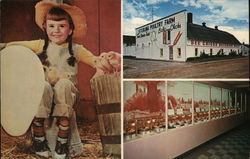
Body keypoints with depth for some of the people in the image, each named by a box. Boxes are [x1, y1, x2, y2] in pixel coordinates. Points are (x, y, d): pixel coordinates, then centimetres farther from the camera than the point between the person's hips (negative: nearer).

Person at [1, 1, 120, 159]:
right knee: (43, 86, -34)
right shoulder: (41, 45, 10)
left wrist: (100, 62, -30)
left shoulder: (76, 49, 7)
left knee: (64, 83, -34)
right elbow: (13, 45, 12)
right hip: (43, 93, 1)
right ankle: (39, 137, -17)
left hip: (66, 93, -1)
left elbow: (94, 60, -5)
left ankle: (63, 140, -26)